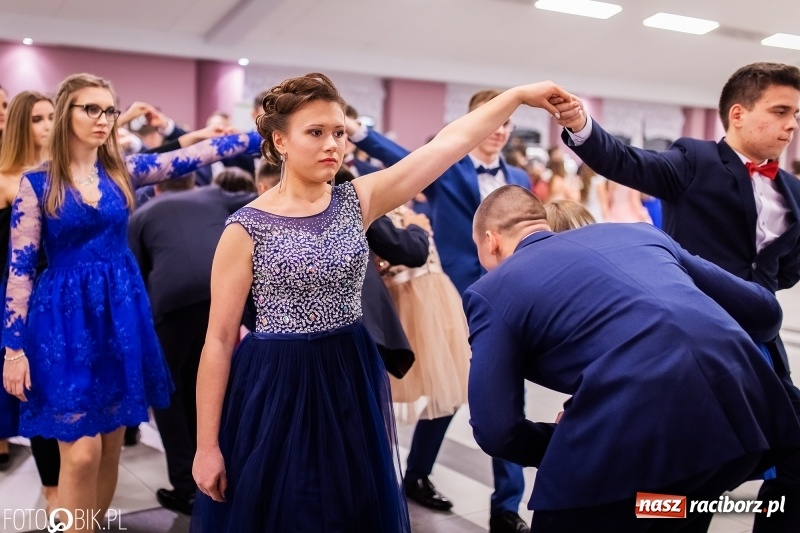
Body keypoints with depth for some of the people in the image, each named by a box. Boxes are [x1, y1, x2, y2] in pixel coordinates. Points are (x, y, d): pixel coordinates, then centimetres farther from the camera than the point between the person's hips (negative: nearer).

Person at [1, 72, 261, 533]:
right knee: (82, 451, -3)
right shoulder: (38, 182, -4)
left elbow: (194, 156, -3)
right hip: (65, 318, -3)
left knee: (111, 443, 12)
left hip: (121, 314, 4)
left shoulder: (123, 171, 4)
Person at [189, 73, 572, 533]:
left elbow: (448, 144, -4)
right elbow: (219, 340, -8)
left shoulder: (357, 200, 0)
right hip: (276, 390, -3)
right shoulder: (246, 229, -10)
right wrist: (207, 446, -8)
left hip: (351, 380, 4)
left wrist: (520, 94, -8)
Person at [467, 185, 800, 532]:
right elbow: (763, 310, 31)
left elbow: (495, 429, 5)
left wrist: (565, 446, 25)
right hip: (743, 399, 7)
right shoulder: (636, 231, 27)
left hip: (634, 423, -6)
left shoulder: (491, 290, 14)